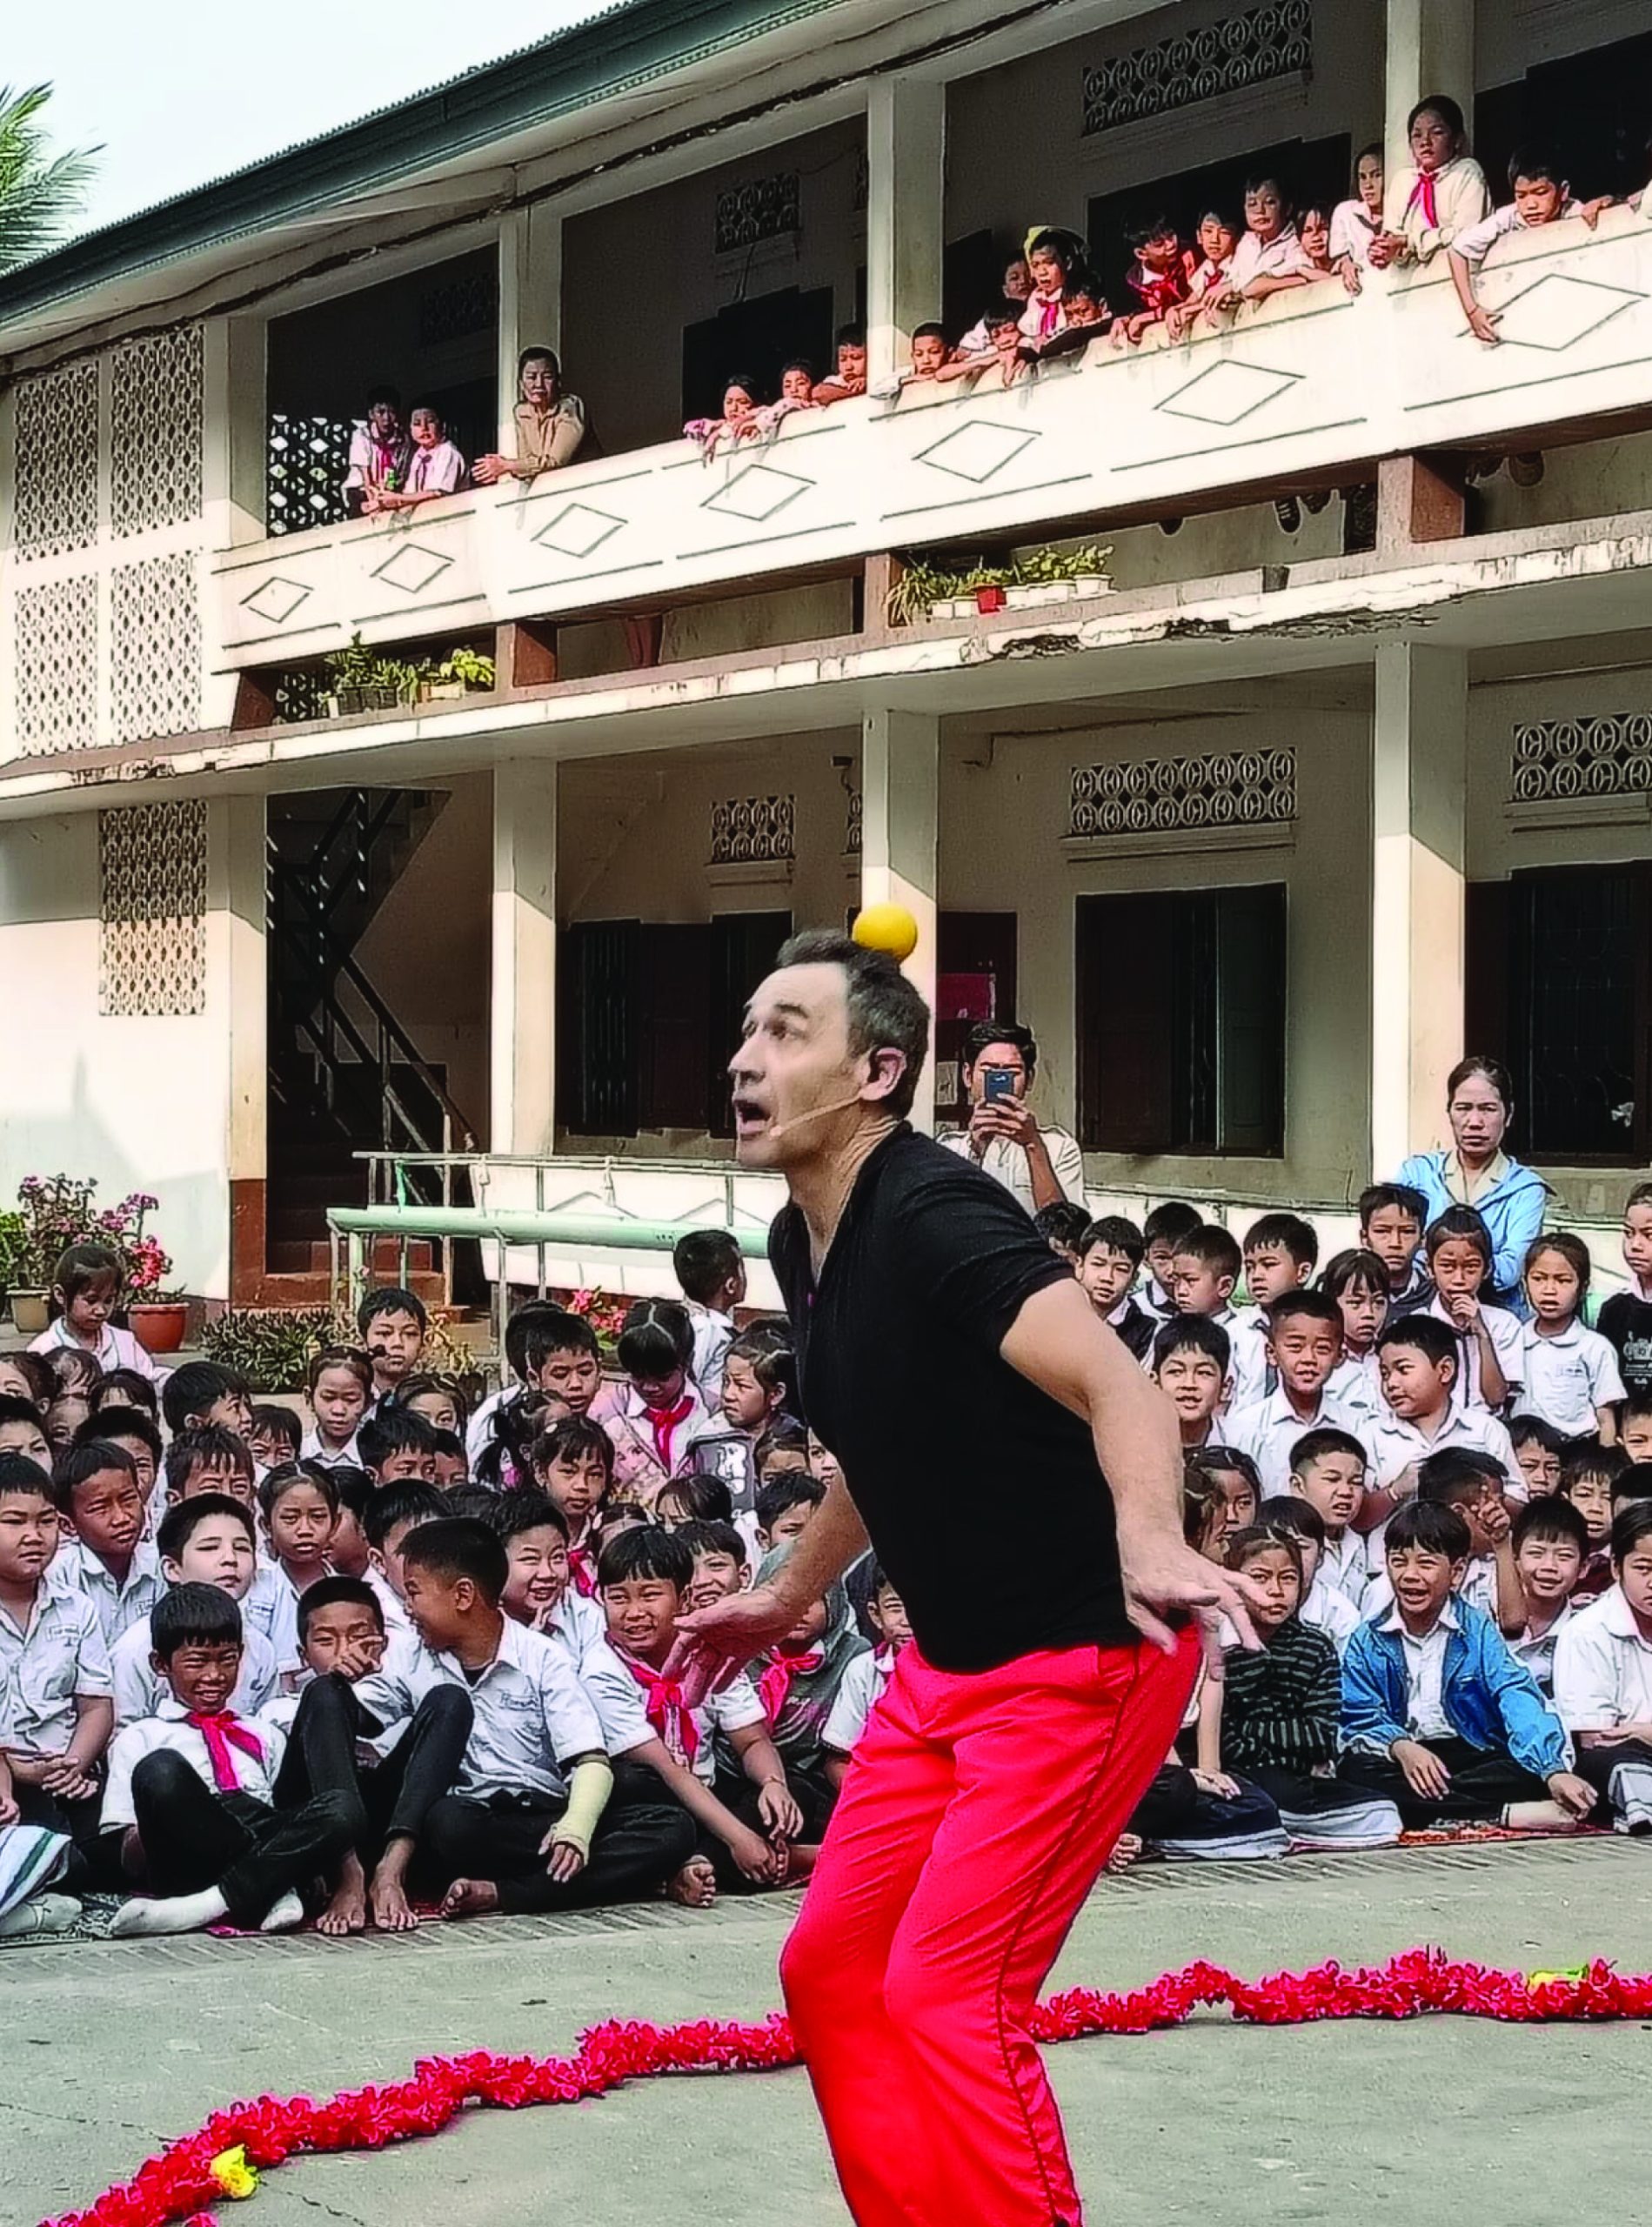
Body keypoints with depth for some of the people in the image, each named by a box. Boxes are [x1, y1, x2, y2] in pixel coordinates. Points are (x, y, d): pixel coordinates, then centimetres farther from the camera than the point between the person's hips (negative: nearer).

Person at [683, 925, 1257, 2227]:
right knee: (831, 1972, 9)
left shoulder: (935, 1215, -24)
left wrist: (1149, 1543, -58)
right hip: (947, 1663, 9)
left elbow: (1120, 1390, -38)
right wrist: (789, 1596, 34)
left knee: (944, 1997, -13)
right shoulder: (800, 1242, 4)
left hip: (1080, 1661, -9)